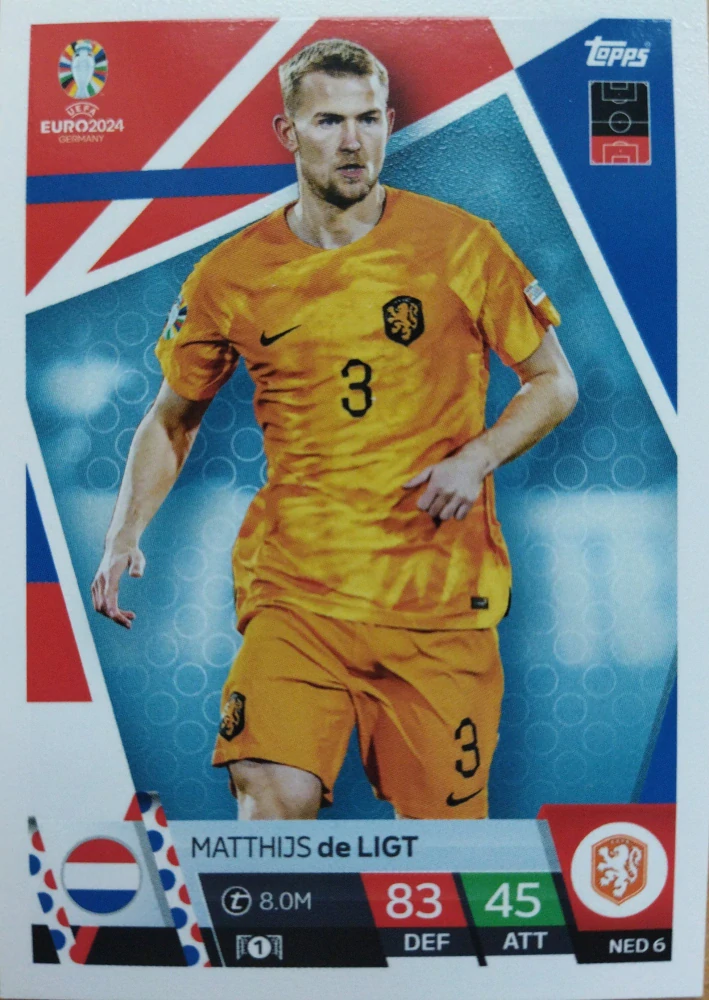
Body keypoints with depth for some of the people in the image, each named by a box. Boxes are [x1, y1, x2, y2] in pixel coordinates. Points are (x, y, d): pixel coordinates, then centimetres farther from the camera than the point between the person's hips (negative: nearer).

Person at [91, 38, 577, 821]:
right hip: (294, 586, 0)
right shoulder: (232, 274, 3)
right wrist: (125, 533, 1)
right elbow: (172, 417, 15)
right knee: (278, 795, -16)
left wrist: (476, 458, -11)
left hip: (438, 590, 1)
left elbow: (554, 383, 8)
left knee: (444, 818, 9)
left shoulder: (458, 243, 0)